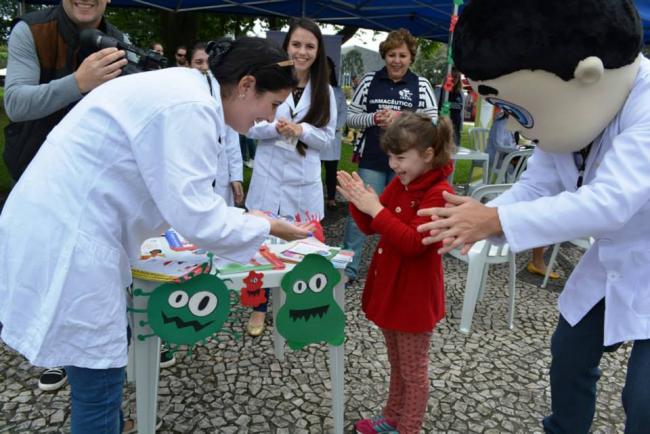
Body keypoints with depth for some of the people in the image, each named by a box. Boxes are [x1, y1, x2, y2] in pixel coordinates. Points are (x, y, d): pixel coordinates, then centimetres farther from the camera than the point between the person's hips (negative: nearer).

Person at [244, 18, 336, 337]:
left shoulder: (325, 91, 3)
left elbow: (327, 139, 3)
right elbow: (249, 127, -2)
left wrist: (301, 130, -15)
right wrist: (276, 128, -20)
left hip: (304, 182, 2)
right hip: (269, 177, -1)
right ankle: (260, 307, 24)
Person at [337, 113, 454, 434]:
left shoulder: (438, 194, -21)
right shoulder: (398, 184, 4)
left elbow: (413, 242, -29)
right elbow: (371, 227, 7)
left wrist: (376, 208, -29)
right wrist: (359, 202, -12)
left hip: (414, 296, -8)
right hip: (388, 287, 8)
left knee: (413, 370, 12)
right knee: (396, 363, 25)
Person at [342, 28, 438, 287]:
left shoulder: (420, 85, 2)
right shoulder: (369, 81, 3)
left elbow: (433, 121, -3)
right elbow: (351, 117, 4)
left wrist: (401, 117, -15)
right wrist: (374, 118, -14)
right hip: (372, 159, 0)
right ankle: (348, 267, 13)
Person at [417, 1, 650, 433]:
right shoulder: (571, 108, -6)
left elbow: (610, 202, -41)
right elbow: (536, 185, -8)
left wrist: (496, 220, -41)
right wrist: (476, 219, -26)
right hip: (612, 259, 7)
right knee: (569, 352, 18)